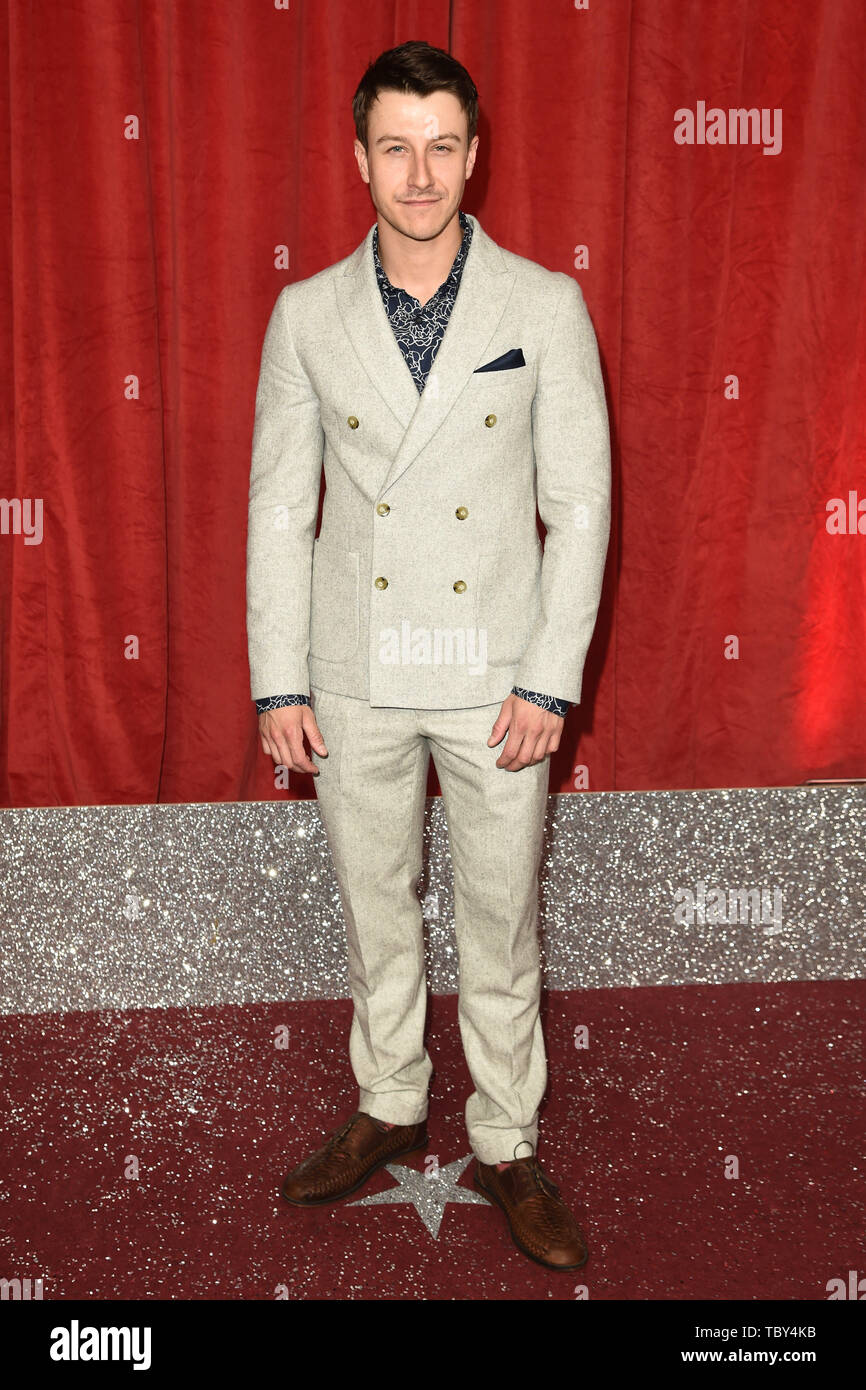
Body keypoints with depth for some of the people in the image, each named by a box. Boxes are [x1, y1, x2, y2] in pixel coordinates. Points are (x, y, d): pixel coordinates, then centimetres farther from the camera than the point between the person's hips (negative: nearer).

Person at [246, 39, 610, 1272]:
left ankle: (509, 1145, 28)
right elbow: (279, 508, 2)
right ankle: (389, 1109, 37)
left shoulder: (546, 308, -4)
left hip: (495, 677, -1)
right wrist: (280, 685, -1)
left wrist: (550, 678, -10)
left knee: (502, 921, 9)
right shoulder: (308, 315, 1)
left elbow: (580, 503, -4)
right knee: (375, 908, 16)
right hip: (355, 676, 2)